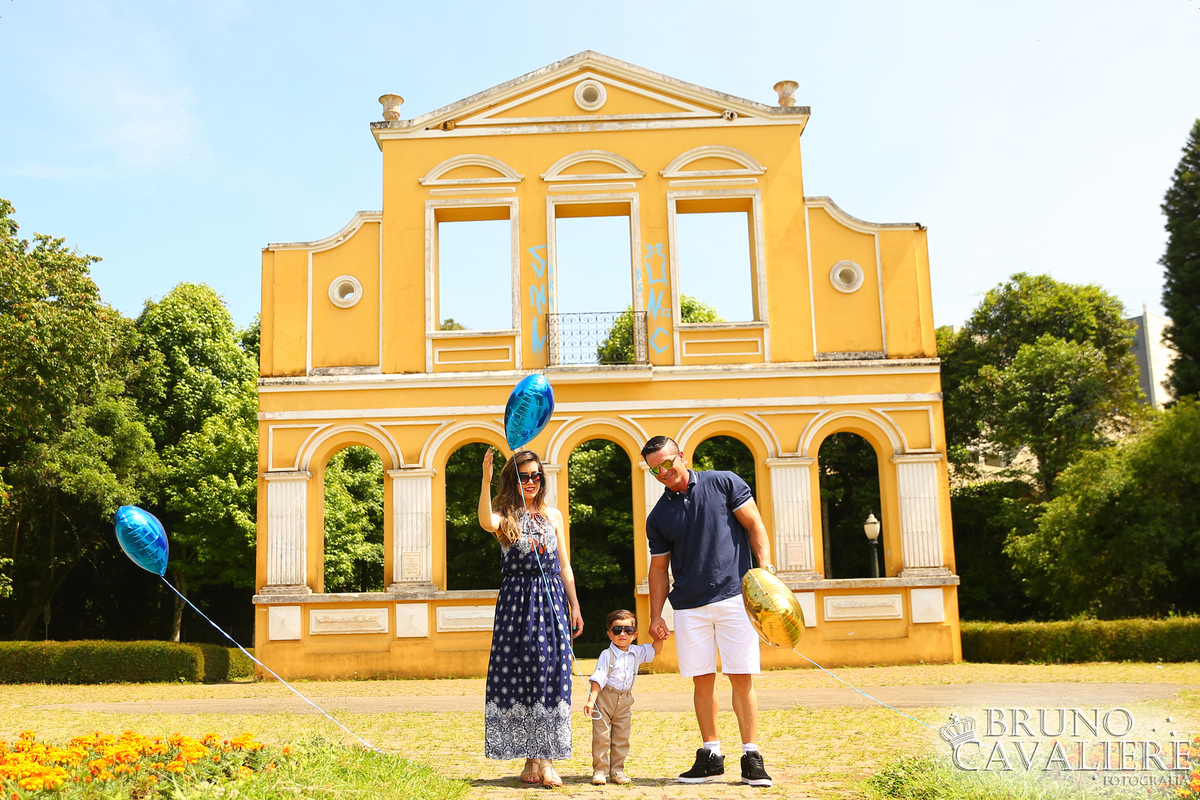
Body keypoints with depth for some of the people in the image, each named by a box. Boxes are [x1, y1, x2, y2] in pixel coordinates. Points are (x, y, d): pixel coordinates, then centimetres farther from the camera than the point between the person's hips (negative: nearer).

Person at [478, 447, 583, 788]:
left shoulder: (553, 515, 13)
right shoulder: (506, 516, 3)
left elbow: (564, 565, 14)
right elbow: (486, 522, -23)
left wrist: (575, 606, 9)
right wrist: (485, 480, -33)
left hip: (552, 601, 2)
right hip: (516, 601, -2)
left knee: (551, 675, -4)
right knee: (520, 674, -2)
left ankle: (546, 761, -2)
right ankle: (531, 760, 7)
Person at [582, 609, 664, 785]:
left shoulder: (637, 652, 5)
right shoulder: (607, 655, -10)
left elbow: (655, 650, 19)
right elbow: (598, 679, -14)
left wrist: (659, 637, -1)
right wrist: (591, 700, -23)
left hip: (625, 700, 4)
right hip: (604, 699, -4)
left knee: (621, 737, 7)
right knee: (601, 736, -2)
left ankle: (617, 770, 17)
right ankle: (600, 770, 7)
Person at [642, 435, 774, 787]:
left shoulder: (724, 483, 2)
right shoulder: (658, 516, 11)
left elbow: (754, 525, 1)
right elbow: (659, 568, 14)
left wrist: (765, 568, -11)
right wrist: (656, 615, 8)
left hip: (734, 596, -3)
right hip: (689, 607, 3)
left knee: (742, 677, -4)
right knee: (702, 680, 4)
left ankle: (751, 758, 4)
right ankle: (711, 755, 15)